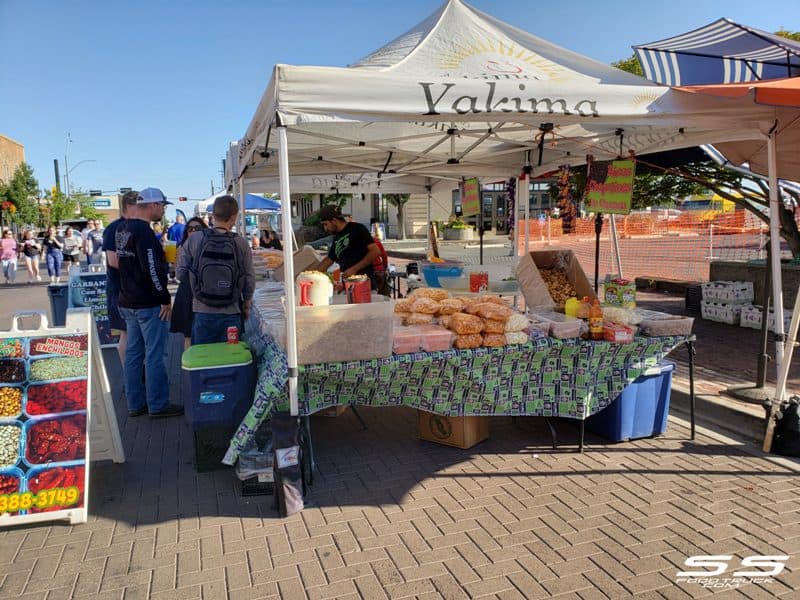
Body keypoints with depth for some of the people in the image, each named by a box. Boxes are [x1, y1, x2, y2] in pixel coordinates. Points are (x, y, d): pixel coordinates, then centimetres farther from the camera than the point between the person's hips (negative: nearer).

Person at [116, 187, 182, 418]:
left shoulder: (122, 229, 12)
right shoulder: (143, 231, -18)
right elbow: (152, 269, -23)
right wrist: (165, 299, -16)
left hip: (127, 303, 10)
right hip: (148, 304, -10)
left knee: (133, 353, 13)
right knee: (154, 355, -2)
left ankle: (135, 404, 22)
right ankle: (158, 405, 6)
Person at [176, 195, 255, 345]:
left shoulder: (193, 241, -8)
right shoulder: (241, 244, -9)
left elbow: (180, 274, -2)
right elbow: (250, 280, -4)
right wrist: (246, 305, 12)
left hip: (203, 312, 0)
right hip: (231, 314, 0)